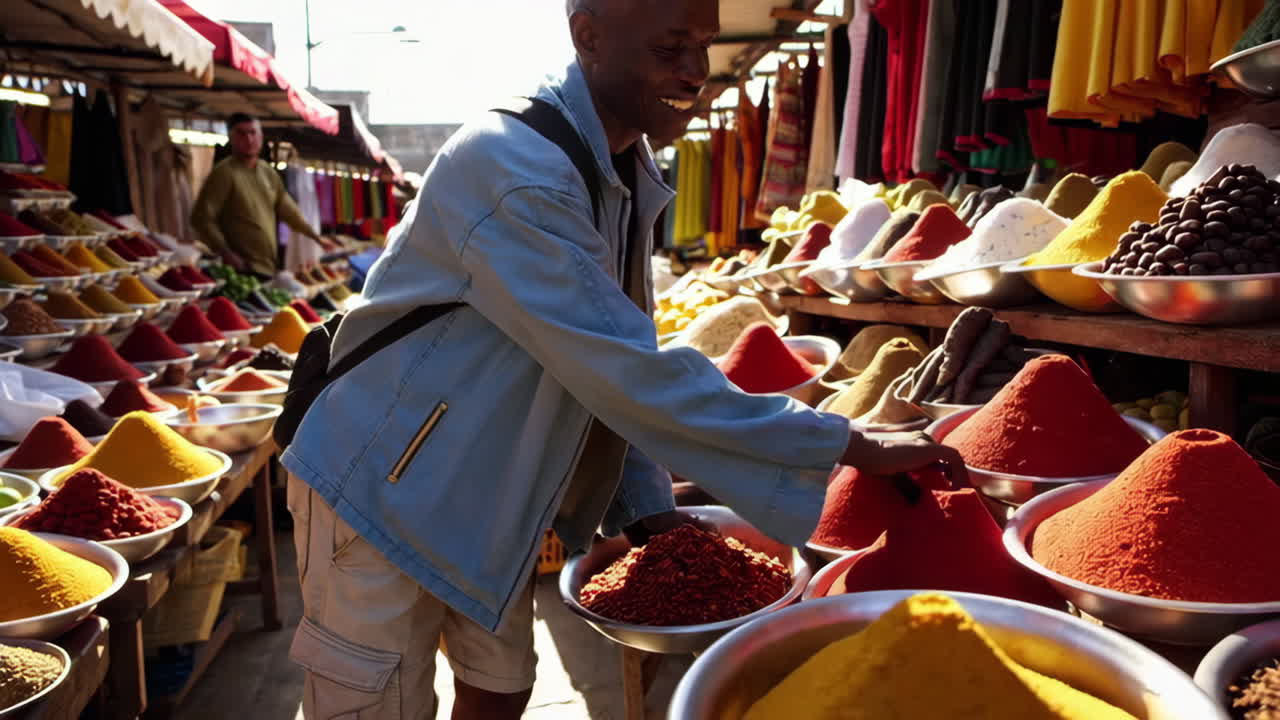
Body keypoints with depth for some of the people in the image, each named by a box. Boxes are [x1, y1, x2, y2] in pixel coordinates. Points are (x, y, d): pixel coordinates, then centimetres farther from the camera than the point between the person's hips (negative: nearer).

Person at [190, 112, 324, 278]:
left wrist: (317, 238, 22)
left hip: (270, 267, 7)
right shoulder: (224, 173, -7)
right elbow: (202, 218, -11)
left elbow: (288, 209, 24)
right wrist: (227, 255, -16)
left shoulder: (268, 172, 14)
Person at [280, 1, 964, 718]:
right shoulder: (512, 169, -28)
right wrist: (854, 448, -28)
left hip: (490, 498, 8)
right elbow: (630, 375, -34)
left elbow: (610, 362, 7)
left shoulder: (624, 172, 2)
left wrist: (650, 506, -1)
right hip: (387, 492, -7)